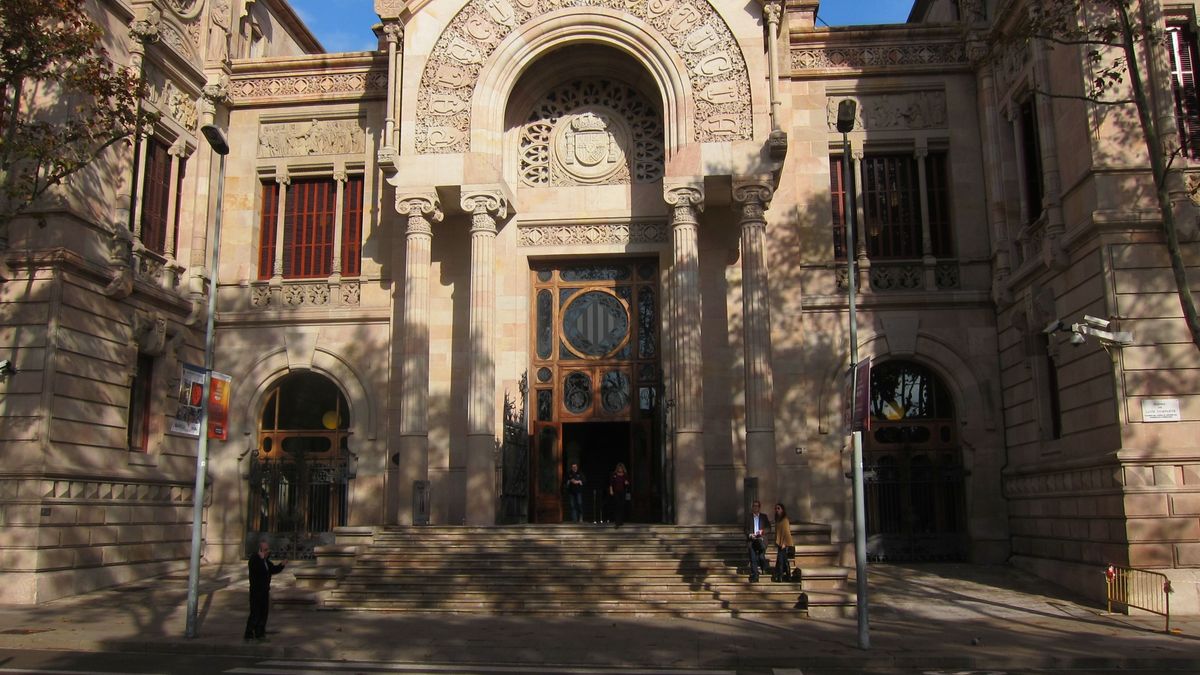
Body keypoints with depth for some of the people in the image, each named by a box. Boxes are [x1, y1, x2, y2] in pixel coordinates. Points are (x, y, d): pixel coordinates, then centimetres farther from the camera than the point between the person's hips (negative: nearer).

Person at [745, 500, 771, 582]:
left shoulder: (764, 517, 10)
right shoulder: (748, 517, 9)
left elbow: (769, 528, 7)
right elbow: (746, 529, 7)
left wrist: (762, 531, -12)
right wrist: (749, 534, -12)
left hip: (761, 540, 0)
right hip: (751, 541, 0)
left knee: (761, 557, -12)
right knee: (753, 559, -4)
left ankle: (763, 568, 20)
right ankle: (754, 577, 1)